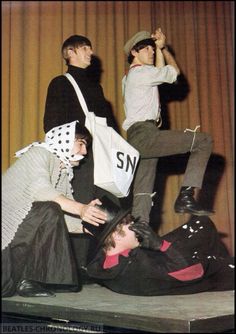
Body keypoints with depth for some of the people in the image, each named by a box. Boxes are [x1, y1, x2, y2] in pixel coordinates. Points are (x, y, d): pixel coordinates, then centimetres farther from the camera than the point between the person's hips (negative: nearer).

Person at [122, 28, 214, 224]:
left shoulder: (129, 77, 26)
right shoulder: (141, 72, -3)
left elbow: (161, 72, 36)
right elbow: (174, 71, 9)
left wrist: (160, 48, 30)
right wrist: (164, 48, 23)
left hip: (138, 139, 10)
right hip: (145, 135, -10)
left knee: (144, 190, 6)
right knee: (204, 141, -11)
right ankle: (186, 195, -18)